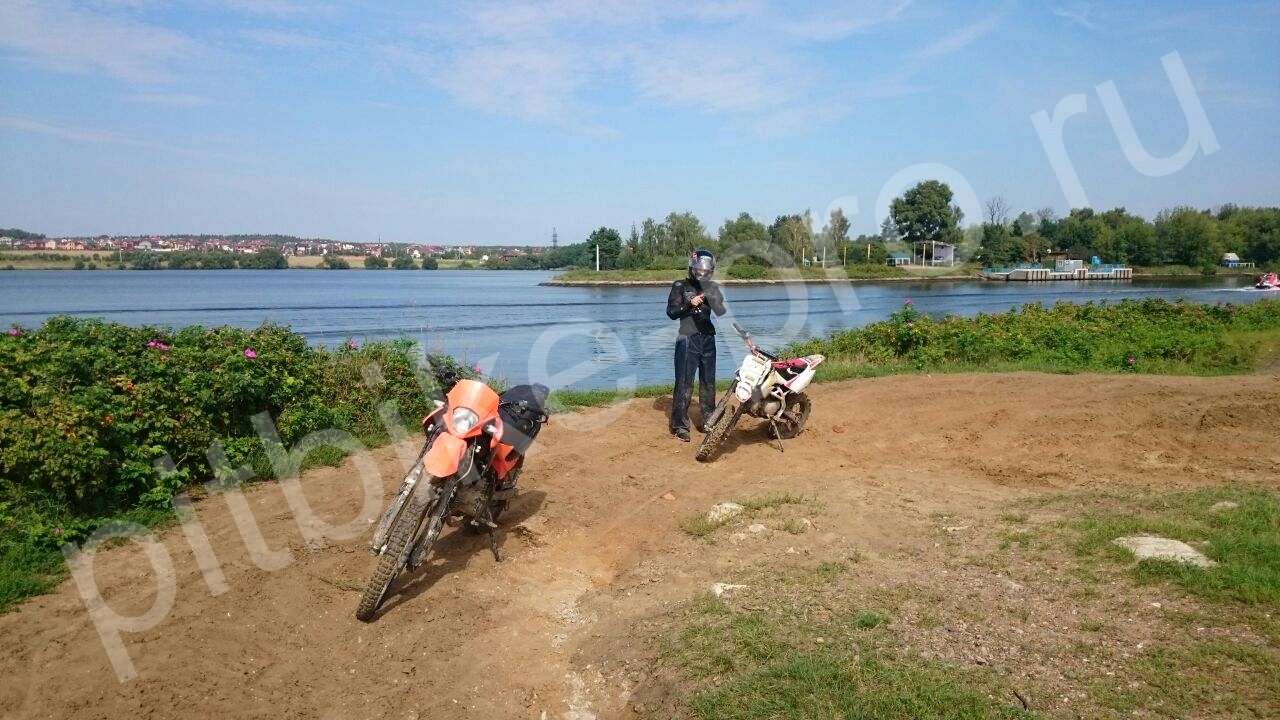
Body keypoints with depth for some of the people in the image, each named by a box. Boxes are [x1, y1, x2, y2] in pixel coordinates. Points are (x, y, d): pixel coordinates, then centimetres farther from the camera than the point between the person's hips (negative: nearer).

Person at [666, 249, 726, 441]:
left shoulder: (713, 288, 12)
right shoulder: (680, 286, 0)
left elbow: (721, 312, 2)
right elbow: (671, 312, -5)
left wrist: (712, 299, -16)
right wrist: (689, 304, -17)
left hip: (708, 338, 5)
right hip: (688, 339, -5)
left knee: (708, 382, 10)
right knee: (684, 383, -7)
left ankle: (708, 420, 20)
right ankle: (680, 425, -4)